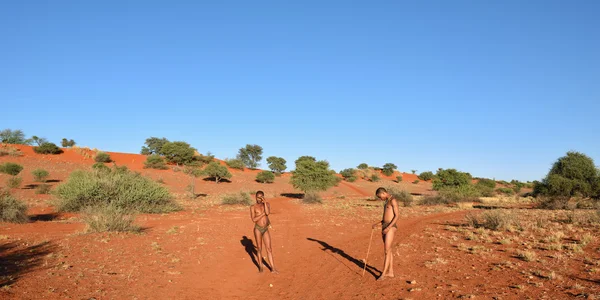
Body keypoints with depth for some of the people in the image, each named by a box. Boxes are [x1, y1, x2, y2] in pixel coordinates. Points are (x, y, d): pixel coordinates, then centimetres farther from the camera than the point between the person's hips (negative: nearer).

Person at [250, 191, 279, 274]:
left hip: (266, 229, 2)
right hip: (258, 229, -2)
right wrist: (263, 213, -11)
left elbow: (268, 213, -15)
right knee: (260, 249, 6)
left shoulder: (267, 204, 6)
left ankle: (273, 268, 2)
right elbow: (254, 219, -12)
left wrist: (264, 202, -14)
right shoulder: (253, 207, -1)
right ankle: (260, 267, 20)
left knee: (269, 249, 0)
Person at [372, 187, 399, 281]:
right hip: (384, 227, 10)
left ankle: (383, 274, -7)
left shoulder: (393, 201, -12)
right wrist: (377, 224, 12)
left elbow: (396, 216, -17)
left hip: (391, 228, -10)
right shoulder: (387, 202, 19)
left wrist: (388, 228, -23)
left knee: (386, 251, -9)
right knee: (388, 250, 13)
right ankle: (390, 272, 21)